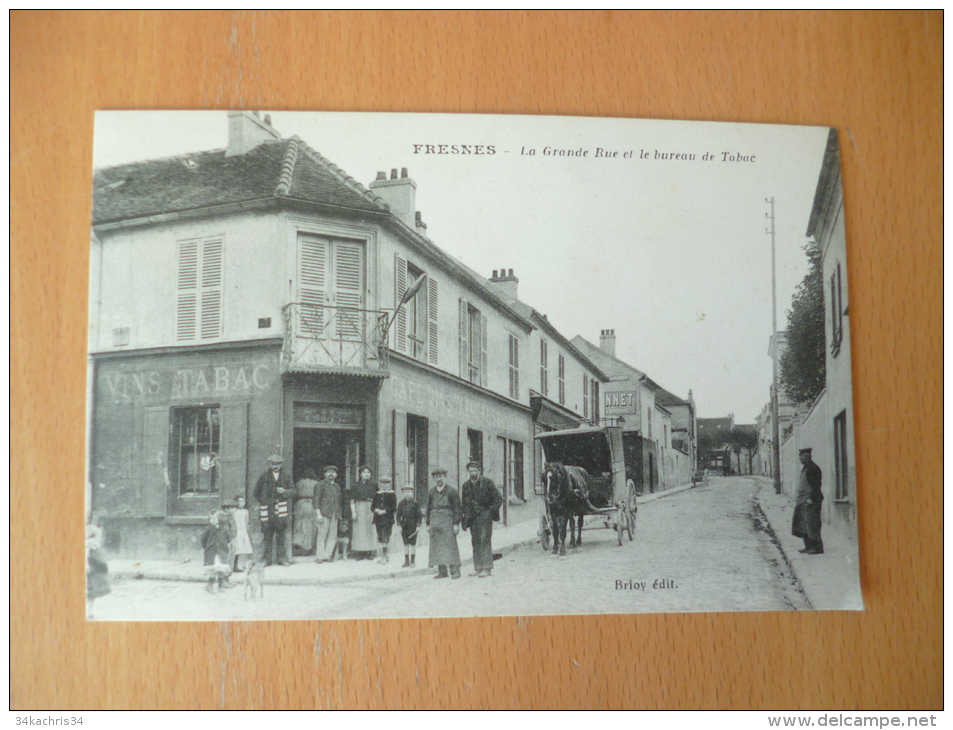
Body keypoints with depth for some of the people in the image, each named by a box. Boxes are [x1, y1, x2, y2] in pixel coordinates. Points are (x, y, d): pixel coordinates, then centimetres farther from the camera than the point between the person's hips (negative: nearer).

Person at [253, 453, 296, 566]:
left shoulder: (286, 476, 11)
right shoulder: (264, 477, 10)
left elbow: (292, 491, 8)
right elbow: (257, 492, 15)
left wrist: (284, 491, -10)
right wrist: (264, 501, 4)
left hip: (282, 510, 1)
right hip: (268, 510, 0)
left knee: (282, 535, -1)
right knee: (268, 536, -1)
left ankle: (281, 558, 4)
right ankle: (268, 560, 3)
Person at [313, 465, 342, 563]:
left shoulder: (337, 486, 21)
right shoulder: (320, 484, 4)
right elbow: (316, 500, -3)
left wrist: (339, 514, 15)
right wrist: (318, 513, -12)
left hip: (334, 515, 5)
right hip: (324, 514, -5)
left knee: (332, 536, 0)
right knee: (322, 535, -6)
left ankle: (327, 555, 5)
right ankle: (320, 556, -2)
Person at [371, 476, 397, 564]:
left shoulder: (392, 494, 1)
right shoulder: (377, 494, 14)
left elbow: (394, 508, -4)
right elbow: (372, 506, 14)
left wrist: (385, 511, -14)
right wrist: (376, 510, -7)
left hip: (388, 519, -5)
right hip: (378, 519, 5)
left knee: (385, 537, -10)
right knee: (380, 537, 5)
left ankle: (384, 556, -8)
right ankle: (384, 556, 14)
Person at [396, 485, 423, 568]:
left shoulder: (415, 503, -4)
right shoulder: (401, 503, 5)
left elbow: (419, 514, -3)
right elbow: (398, 515, 7)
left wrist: (418, 526, -6)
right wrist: (399, 525, 0)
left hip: (413, 525, -3)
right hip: (404, 525, 3)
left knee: (413, 543, 1)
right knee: (405, 543, 7)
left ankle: (413, 561, 9)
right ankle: (406, 561, 13)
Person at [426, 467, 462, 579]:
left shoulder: (451, 491, 1)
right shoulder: (431, 493, 14)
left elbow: (457, 509, -1)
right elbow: (428, 509, 18)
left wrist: (456, 524, -8)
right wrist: (428, 524, 11)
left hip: (447, 521, -5)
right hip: (435, 522, 5)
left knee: (450, 544, -9)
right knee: (437, 546, 2)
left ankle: (455, 570, -7)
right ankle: (442, 571, 6)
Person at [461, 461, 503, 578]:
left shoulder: (487, 482, -5)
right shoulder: (466, 485, 9)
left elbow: (498, 498, -1)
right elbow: (465, 502, 18)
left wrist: (491, 511, -6)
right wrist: (466, 517, 9)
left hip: (485, 516, -5)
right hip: (473, 517, 5)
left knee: (485, 541, -11)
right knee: (475, 542, 4)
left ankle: (487, 568, -10)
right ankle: (478, 568, 9)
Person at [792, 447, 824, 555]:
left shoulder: (813, 468, -13)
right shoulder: (805, 468, 17)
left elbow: (816, 485, -18)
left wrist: (811, 498, -21)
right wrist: (798, 499, 18)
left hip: (811, 502, -10)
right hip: (803, 502, 10)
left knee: (812, 524, -8)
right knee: (803, 525, 13)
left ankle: (817, 547, -3)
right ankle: (809, 546, 19)